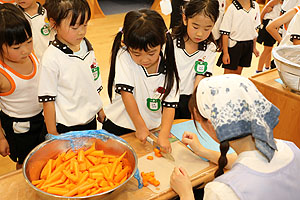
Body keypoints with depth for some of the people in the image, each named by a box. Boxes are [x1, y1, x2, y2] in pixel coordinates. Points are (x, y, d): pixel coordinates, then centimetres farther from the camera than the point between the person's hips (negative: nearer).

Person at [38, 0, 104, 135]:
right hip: (66, 127, -5)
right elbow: (48, 100, -15)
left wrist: (99, 109, 17)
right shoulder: (51, 58, -20)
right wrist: (52, 133, -9)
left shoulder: (87, 46, -1)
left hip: (91, 120, 6)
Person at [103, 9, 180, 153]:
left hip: (151, 127, 1)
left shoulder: (167, 67, -16)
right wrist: (140, 126, -22)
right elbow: (126, 93, -23)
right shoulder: (124, 56, -19)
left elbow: (169, 105, -17)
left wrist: (164, 135, -29)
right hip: (118, 126, 0)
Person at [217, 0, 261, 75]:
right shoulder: (232, 8, -15)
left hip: (248, 45, 4)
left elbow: (255, 29, 12)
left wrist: (254, 47, 15)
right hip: (234, 45, -4)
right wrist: (225, 53, -14)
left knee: (238, 73, 15)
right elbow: (225, 33, -13)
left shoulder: (256, 6, 0)